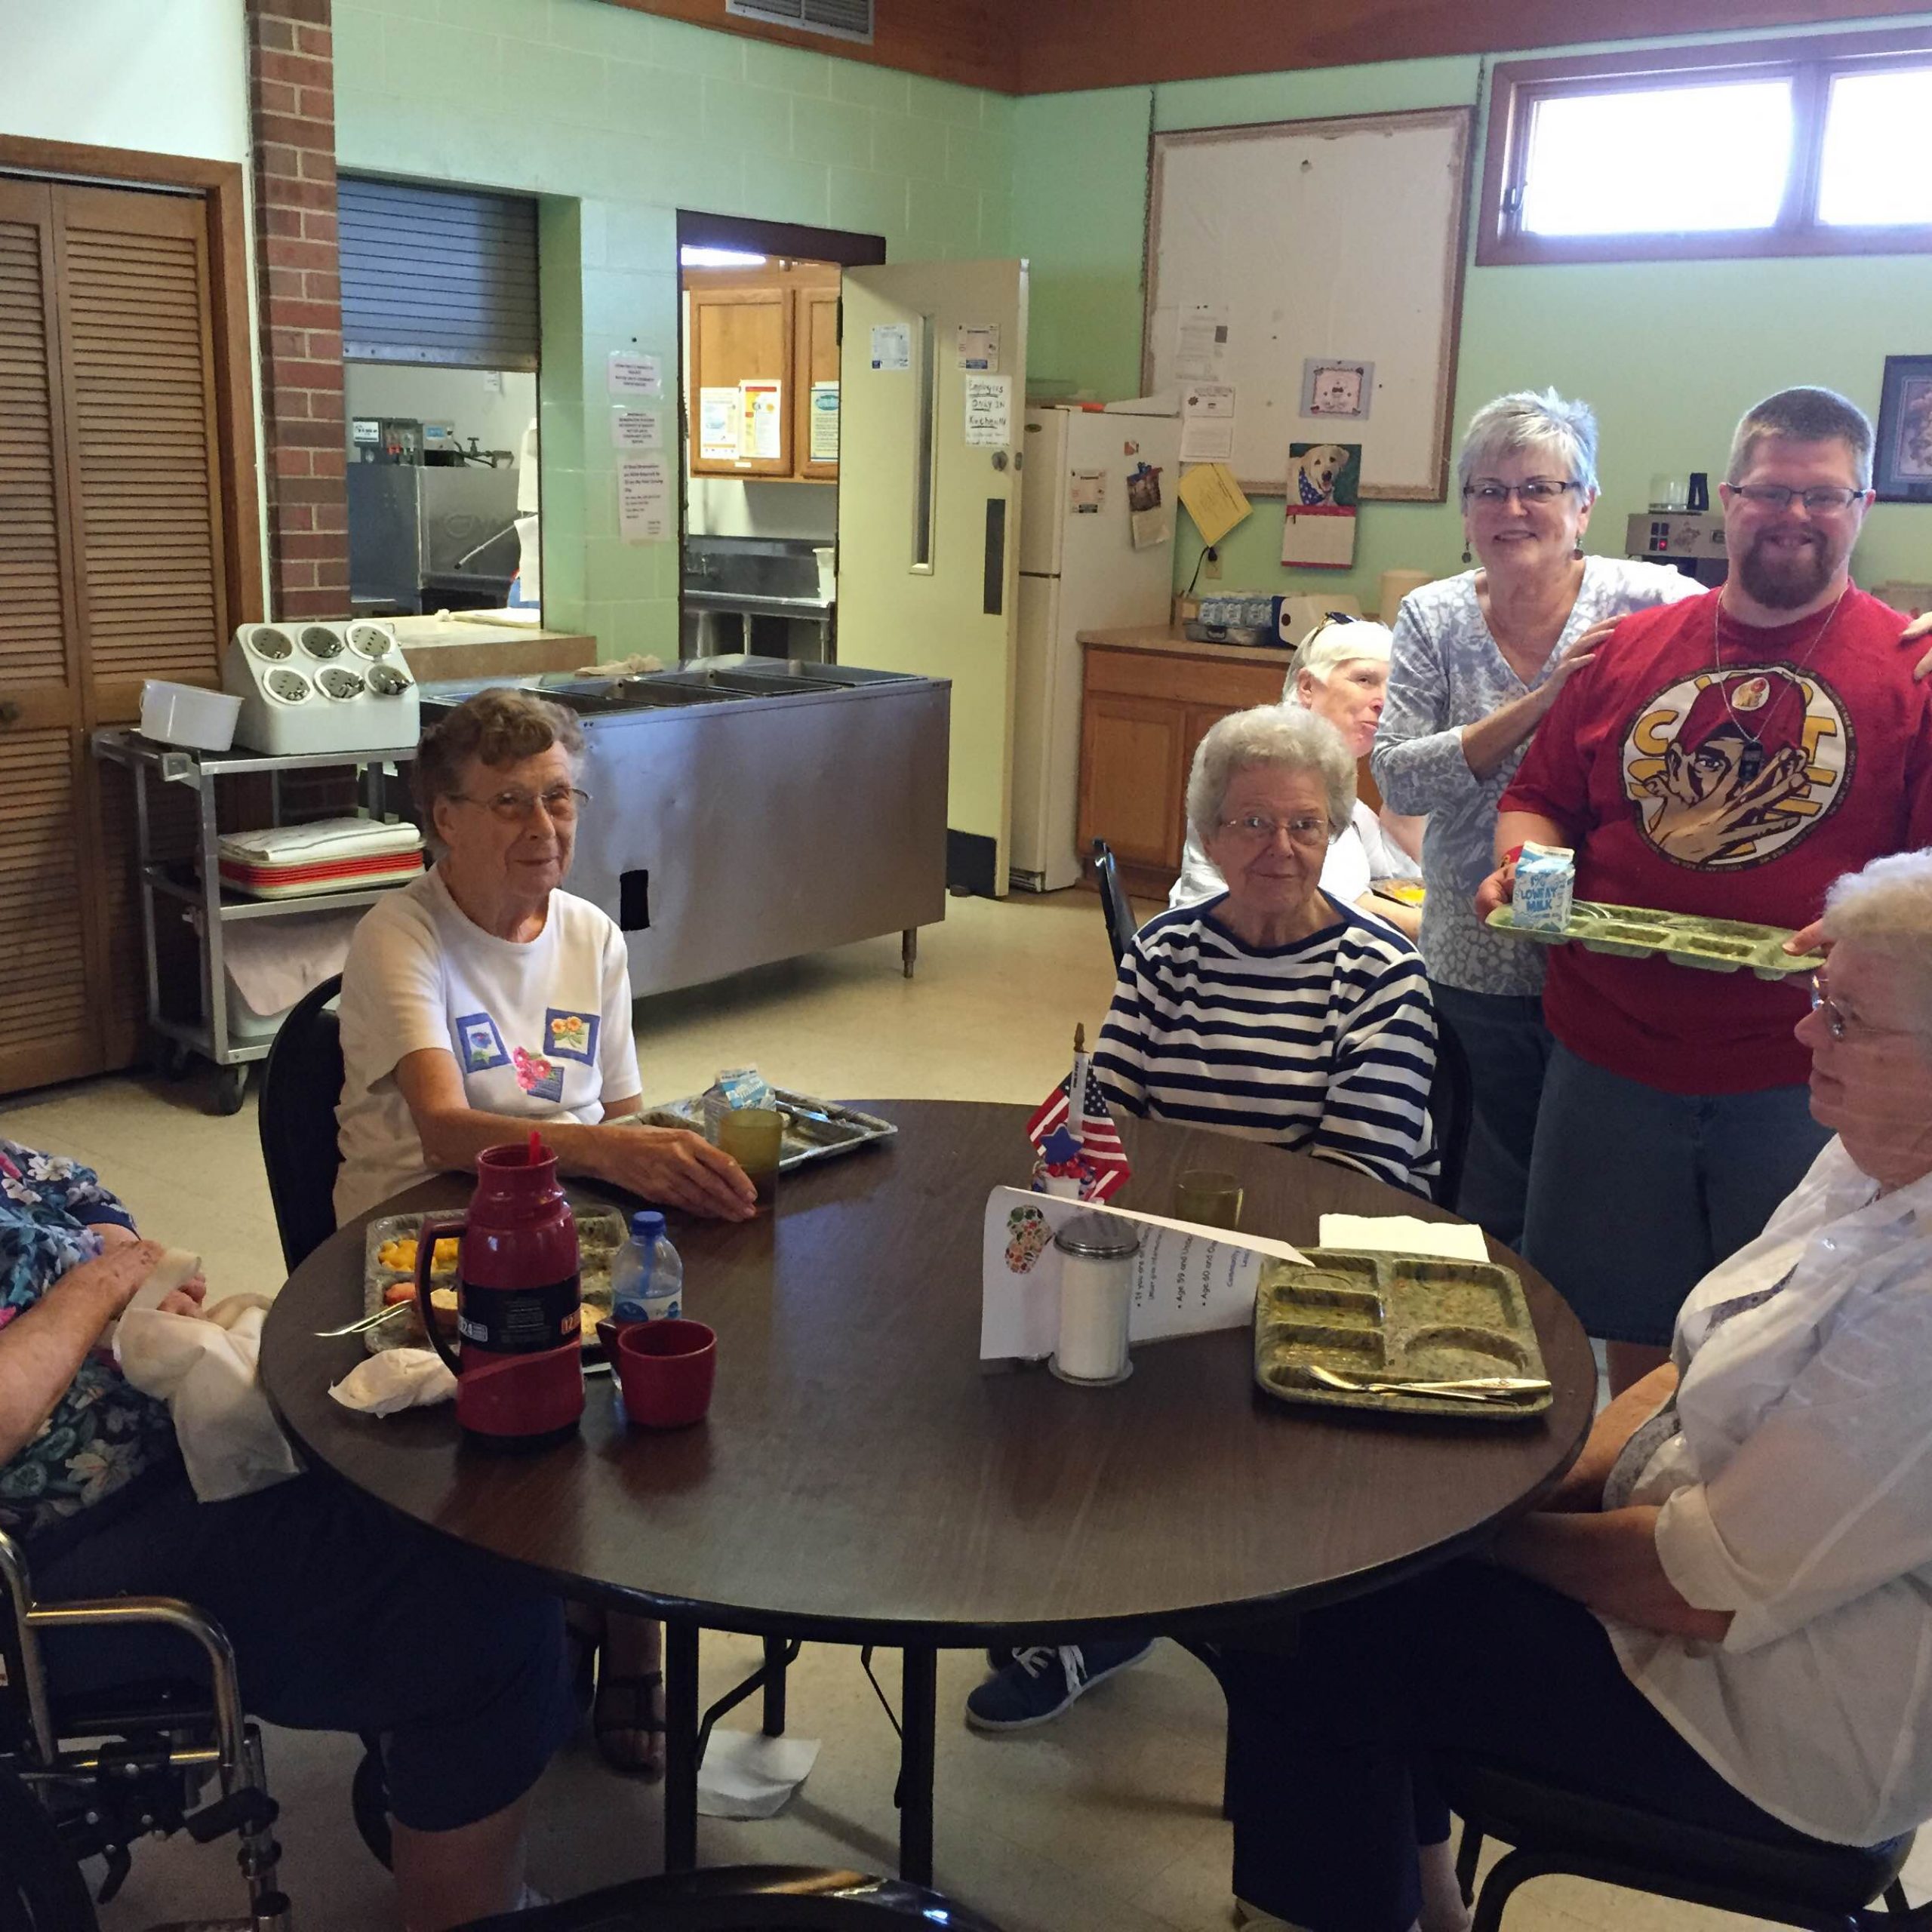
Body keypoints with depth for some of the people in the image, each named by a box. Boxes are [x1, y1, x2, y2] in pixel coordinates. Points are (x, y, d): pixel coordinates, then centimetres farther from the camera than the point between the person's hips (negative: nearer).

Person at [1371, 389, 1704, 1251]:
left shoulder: (1650, 602, -6)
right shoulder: (1435, 617, 1)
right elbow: (1396, 777, -8)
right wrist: (1539, 703, -17)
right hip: (1478, 965, 2)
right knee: (1492, 1209, 15)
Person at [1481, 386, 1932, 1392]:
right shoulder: (1629, 650, 7)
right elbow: (1537, 798, 13)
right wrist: (1523, 866, -7)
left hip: (1801, 1079, -2)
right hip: (1610, 1057, 3)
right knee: (1627, 1324, 18)